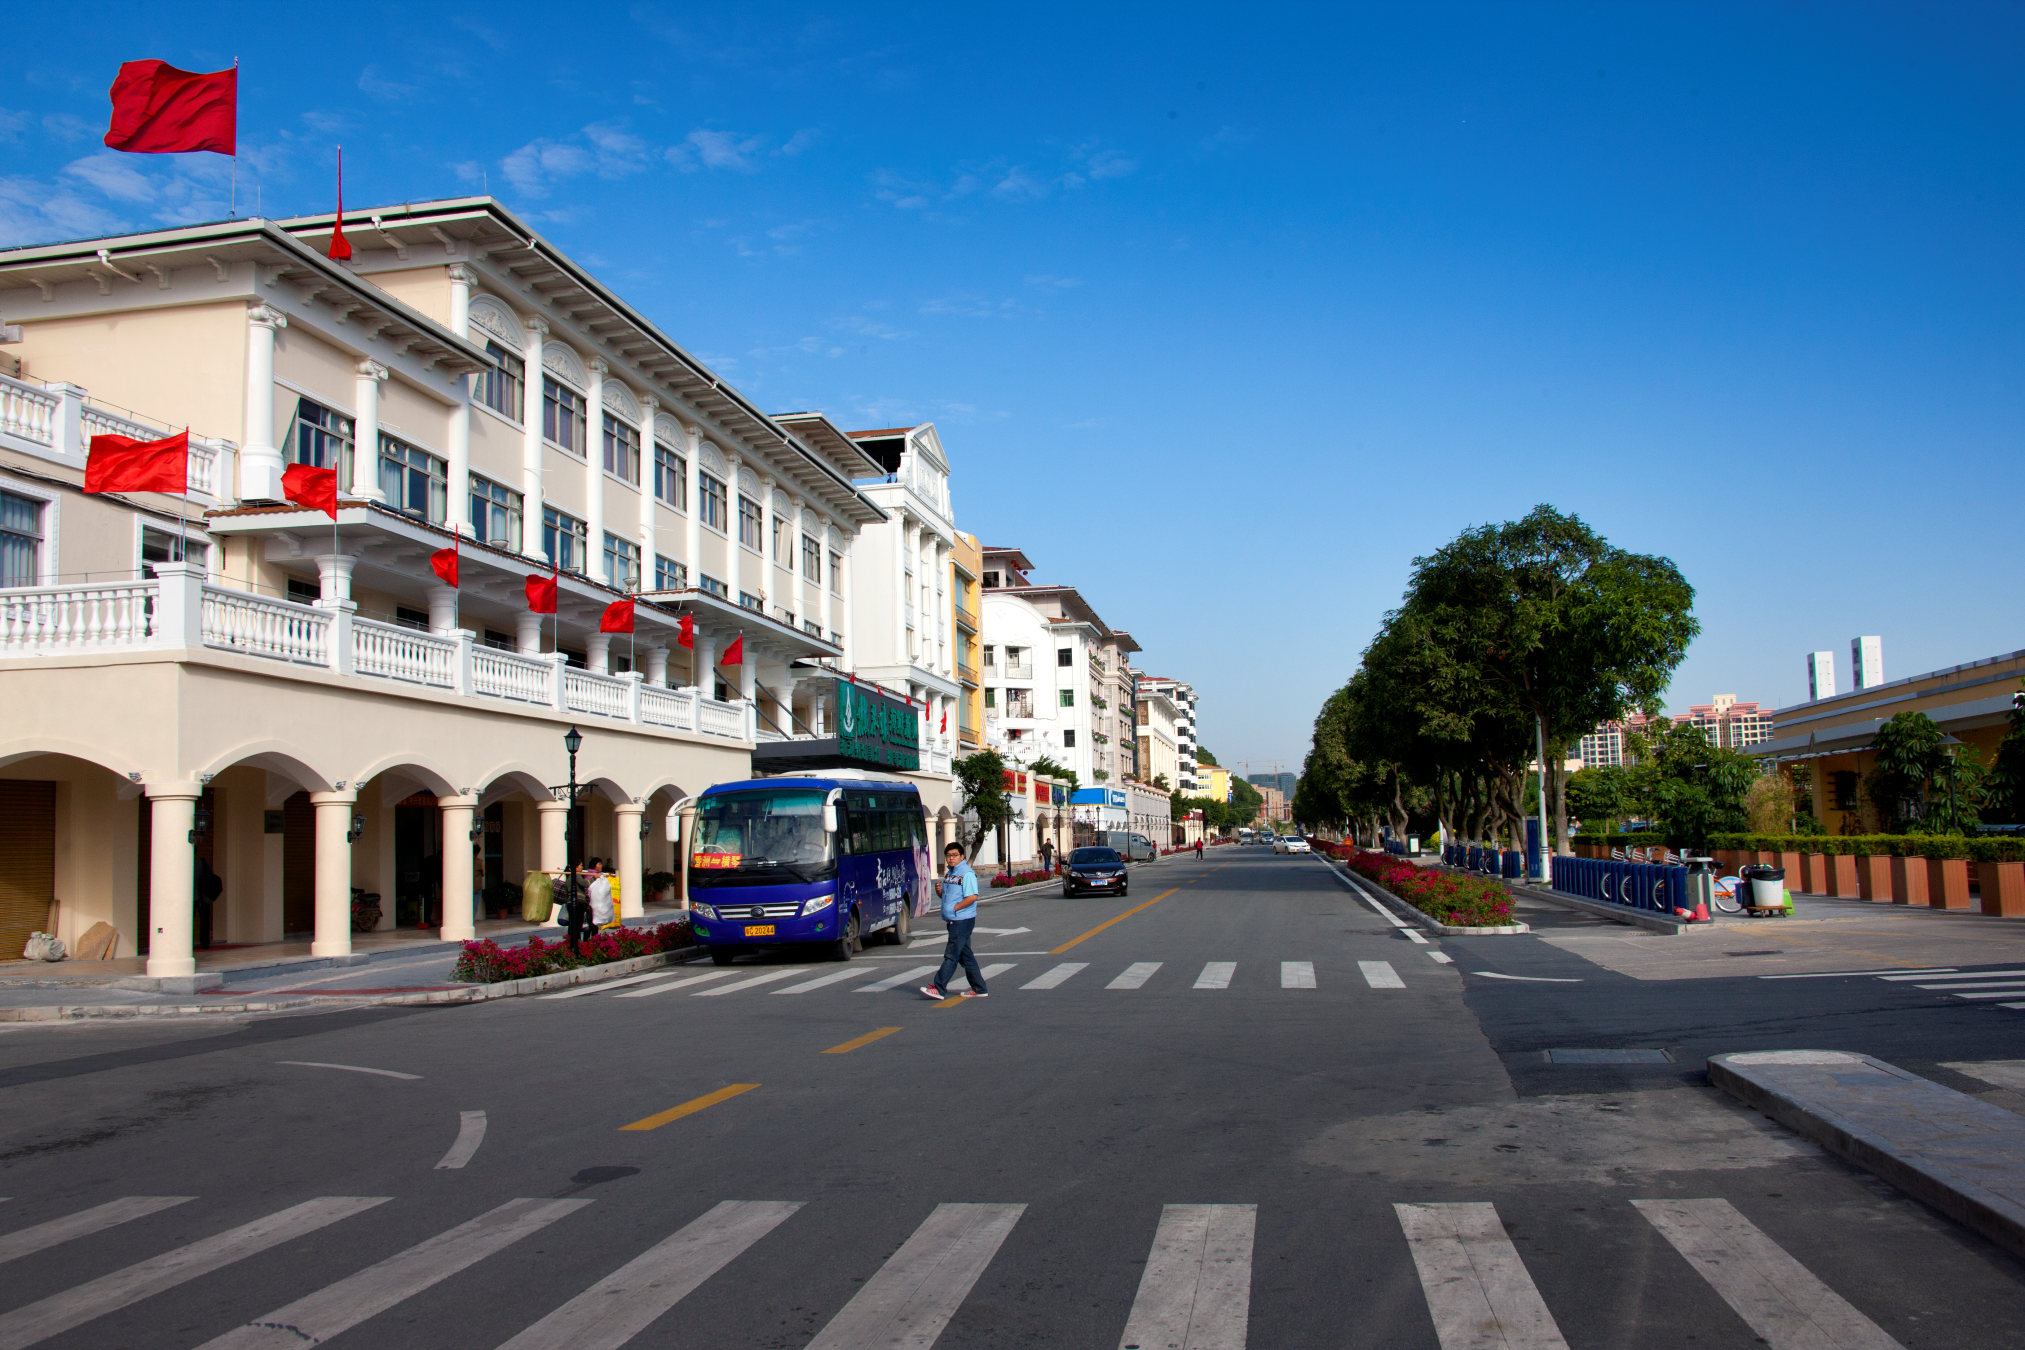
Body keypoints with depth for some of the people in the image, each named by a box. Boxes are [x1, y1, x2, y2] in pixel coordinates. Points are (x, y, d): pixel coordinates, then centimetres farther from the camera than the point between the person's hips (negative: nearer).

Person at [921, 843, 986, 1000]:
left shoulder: (967, 873, -14)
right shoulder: (949, 874, 15)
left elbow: (972, 897, -22)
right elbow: (947, 894, 23)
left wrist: (955, 908, -18)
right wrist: (940, 890, 1)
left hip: (962, 920, -10)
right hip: (953, 920, 10)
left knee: (951, 955, -5)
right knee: (965, 956, 12)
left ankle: (939, 988, -2)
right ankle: (978, 989, 17)